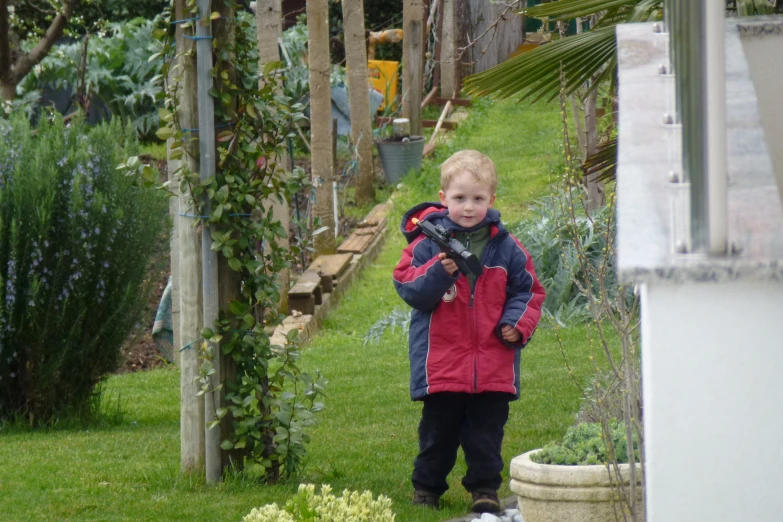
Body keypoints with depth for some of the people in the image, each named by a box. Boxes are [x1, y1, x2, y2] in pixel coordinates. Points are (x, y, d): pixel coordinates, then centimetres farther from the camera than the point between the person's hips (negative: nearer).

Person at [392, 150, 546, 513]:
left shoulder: (506, 247, 3)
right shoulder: (427, 242, -3)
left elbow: (528, 290, 11)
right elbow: (407, 287, -10)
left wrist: (517, 323, -6)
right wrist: (438, 272, -25)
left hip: (494, 367, 1)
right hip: (440, 364, -1)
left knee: (487, 428, 5)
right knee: (438, 431, 10)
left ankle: (485, 487, 17)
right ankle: (427, 486, 24)